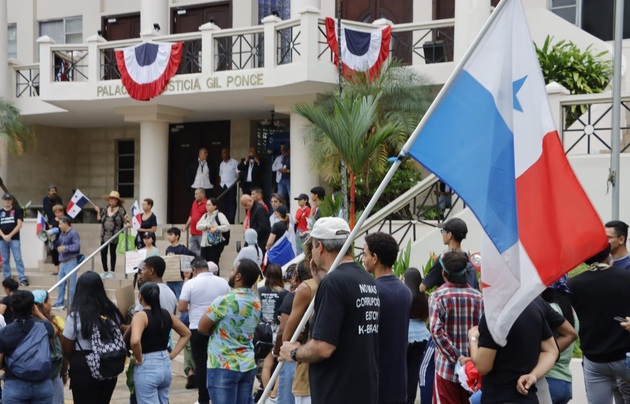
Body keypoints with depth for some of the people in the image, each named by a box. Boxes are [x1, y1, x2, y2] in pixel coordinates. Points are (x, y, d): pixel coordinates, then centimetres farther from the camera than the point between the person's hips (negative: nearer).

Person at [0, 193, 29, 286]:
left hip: (14, 239, -4)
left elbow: (19, 225, -5)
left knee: (18, 259, -9)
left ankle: (23, 279, -11)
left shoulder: (17, 210, 3)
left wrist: (10, 235, -11)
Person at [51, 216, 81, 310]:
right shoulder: (61, 233, 14)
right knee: (60, 283, 12)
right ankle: (59, 303, 20)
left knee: (71, 284, -4)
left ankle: (72, 304, 2)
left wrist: (65, 248, -24)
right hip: (63, 262, 9)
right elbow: (57, 246, 20)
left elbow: (77, 246, -21)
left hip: (71, 262, -9)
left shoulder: (73, 233, -10)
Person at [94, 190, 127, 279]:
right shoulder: (105, 209, 12)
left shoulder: (121, 210, -2)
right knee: (103, 252, 1)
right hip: (104, 235, 4)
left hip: (114, 235, -4)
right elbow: (99, 219, 16)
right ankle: (105, 271, 14)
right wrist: (98, 212, 5)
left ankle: (112, 272, 13)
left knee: (112, 252, 3)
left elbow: (125, 222, -7)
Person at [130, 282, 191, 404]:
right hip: (165, 365, 7)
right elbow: (186, 333, 18)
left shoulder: (141, 315, -14)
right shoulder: (166, 314, 6)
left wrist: (139, 359, -15)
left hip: (147, 367, -7)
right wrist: (172, 354, 13)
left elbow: (135, 341, -31)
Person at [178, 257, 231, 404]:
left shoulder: (191, 283, -8)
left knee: (201, 364, 3)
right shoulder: (223, 282, 3)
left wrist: (192, 308, 9)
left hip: (198, 329, -3)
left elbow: (181, 308, -9)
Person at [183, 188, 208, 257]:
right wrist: (186, 226, 21)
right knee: (192, 251, 10)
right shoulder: (194, 203, 15)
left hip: (202, 233, -8)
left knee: (202, 252, -4)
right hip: (193, 233, 8)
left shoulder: (206, 204, -11)